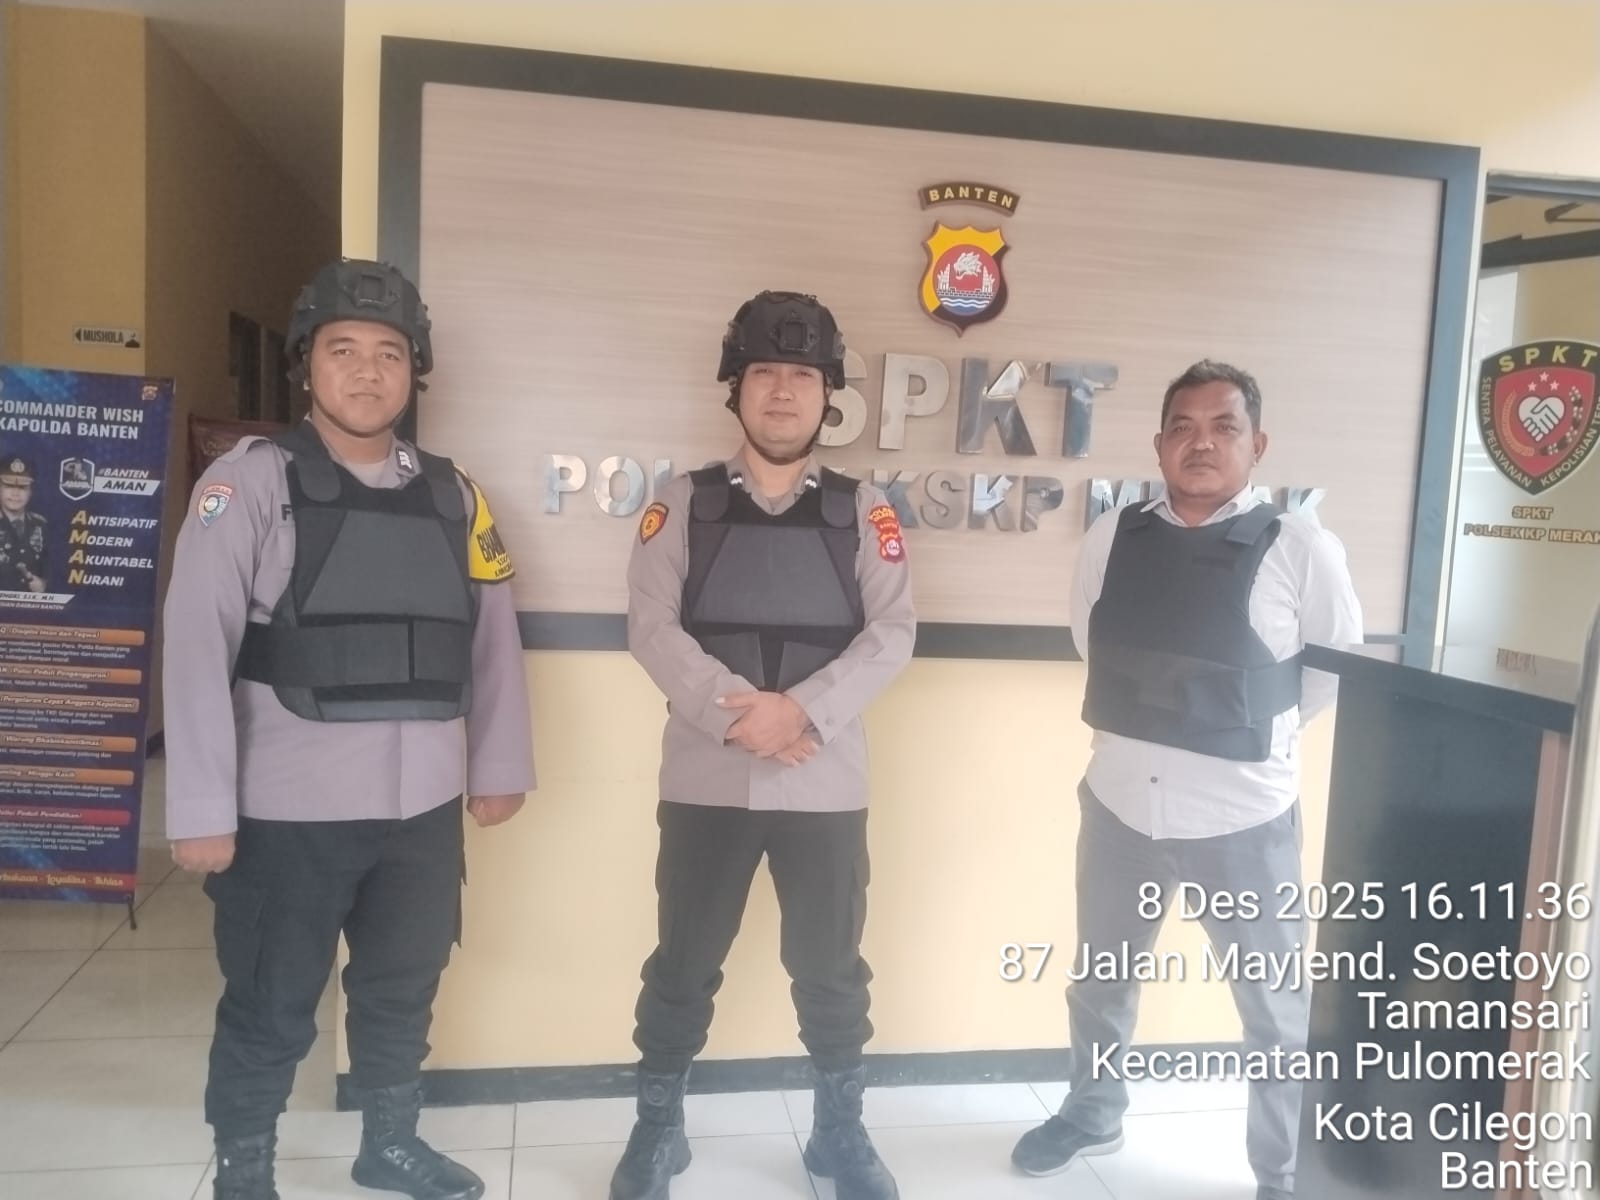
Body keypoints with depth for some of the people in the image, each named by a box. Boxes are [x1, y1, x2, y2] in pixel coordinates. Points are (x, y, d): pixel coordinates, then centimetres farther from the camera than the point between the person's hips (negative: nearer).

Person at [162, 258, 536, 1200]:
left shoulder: (452, 496, 8)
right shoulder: (251, 482, -7)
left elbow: (494, 637, 10)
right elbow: (198, 645, -12)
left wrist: (501, 766, 10)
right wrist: (202, 807, -15)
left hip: (424, 804, 4)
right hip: (287, 806, -4)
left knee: (405, 988, 20)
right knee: (271, 1008, 13)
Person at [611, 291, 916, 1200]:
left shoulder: (863, 510, 5)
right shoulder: (684, 503, 5)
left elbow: (892, 634, -3)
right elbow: (652, 625, -5)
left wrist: (804, 709, -18)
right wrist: (731, 708, -19)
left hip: (827, 780, 1)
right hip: (706, 777, 0)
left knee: (832, 967, 12)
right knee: (685, 963, 12)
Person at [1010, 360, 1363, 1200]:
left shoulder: (1300, 549, -12)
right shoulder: (1111, 539, -3)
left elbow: (1336, 667, 2)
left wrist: (1260, 732, 5)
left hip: (1243, 816, -3)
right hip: (1120, 803, 4)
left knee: (1276, 1012, 13)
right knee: (1098, 981, 23)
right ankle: (1092, 1113, 48)